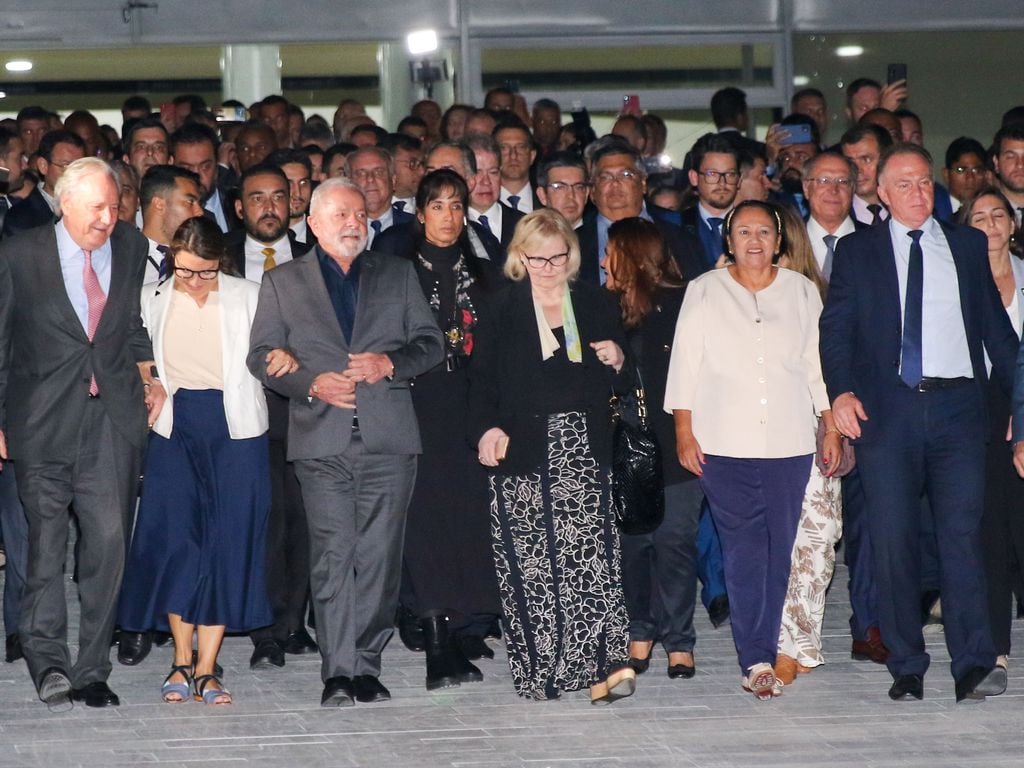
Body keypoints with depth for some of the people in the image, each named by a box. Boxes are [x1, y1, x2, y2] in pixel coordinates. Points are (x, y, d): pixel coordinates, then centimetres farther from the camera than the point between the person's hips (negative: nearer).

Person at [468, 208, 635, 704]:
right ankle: (540, 669, 4)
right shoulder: (503, 309, 6)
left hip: (584, 451, 1)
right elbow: (482, 379, 1)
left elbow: (617, 384, 20)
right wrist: (487, 428, -16)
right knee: (530, 561, -4)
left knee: (591, 552, -11)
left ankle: (604, 664, -16)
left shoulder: (596, 305, 14)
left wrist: (616, 361, -2)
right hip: (523, 450, -1)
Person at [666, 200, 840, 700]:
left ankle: (757, 656, 6)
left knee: (778, 549, 0)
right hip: (724, 443, -2)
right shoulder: (704, 292, 9)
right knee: (743, 550, -9)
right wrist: (684, 432, 0)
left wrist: (832, 427, 9)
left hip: (788, 442, 2)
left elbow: (818, 363, 14)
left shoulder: (802, 292, 13)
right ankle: (757, 661, -11)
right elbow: (686, 362, 6)